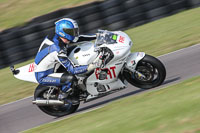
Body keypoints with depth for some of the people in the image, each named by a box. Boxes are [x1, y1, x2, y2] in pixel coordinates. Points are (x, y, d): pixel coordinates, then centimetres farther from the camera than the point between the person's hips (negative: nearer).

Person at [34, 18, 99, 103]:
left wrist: (96, 36, 3)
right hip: (43, 77, -10)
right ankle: (61, 98, -3)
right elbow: (72, 70, -30)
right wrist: (91, 67, -36)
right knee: (70, 78, -27)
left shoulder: (56, 38, -5)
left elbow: (77, 38, 8)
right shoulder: (57, 51, -31)